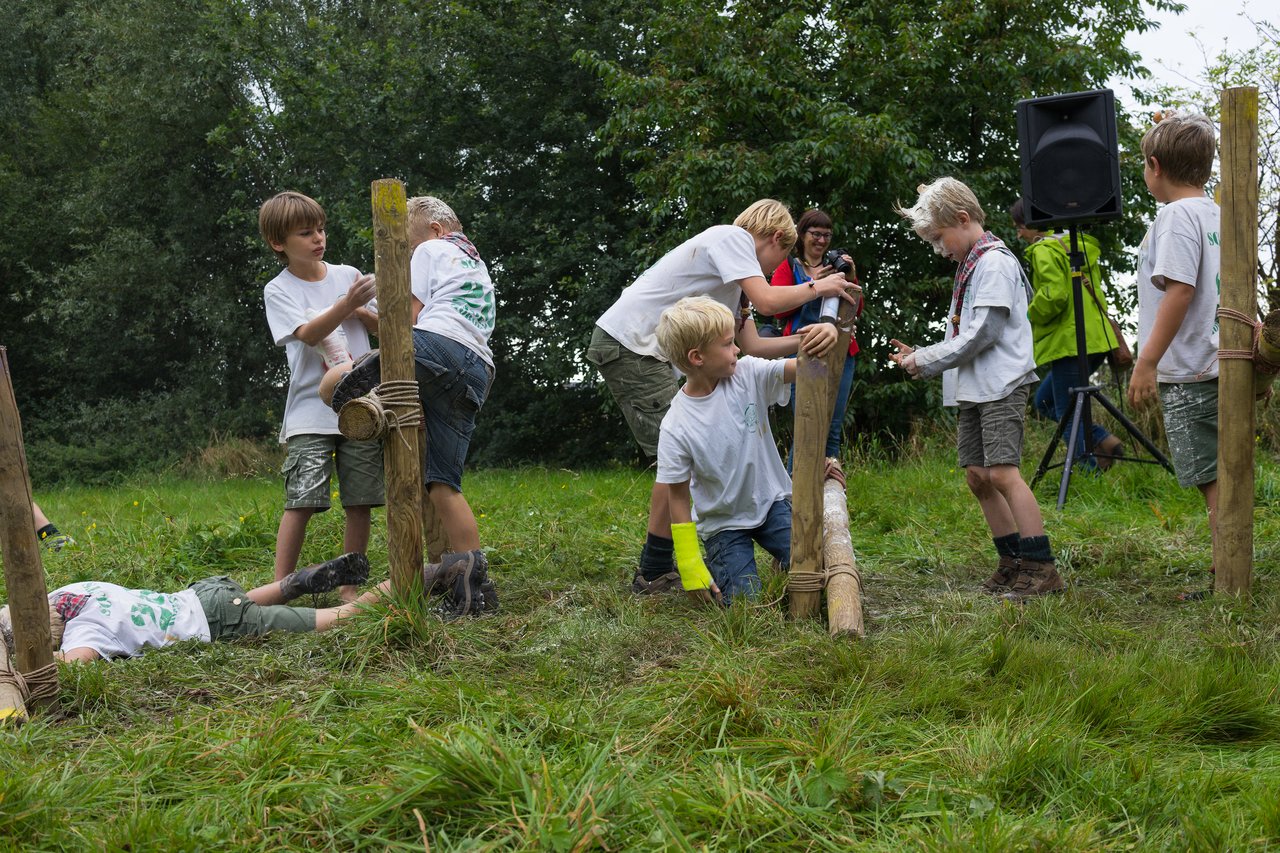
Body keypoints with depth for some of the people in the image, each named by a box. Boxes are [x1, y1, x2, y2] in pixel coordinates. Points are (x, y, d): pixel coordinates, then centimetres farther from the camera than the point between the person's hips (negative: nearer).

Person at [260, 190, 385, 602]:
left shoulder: (348, 275, 12)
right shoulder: (278, 291, 2)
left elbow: (383, 326, 16)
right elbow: (308, 333, -14)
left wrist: (362, 312, -5)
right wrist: (346, 305, -27)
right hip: (310, 411, -3)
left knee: (360, 502, 2)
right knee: (301, 500, -11)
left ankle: (350, 588, 12)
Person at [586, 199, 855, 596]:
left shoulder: (732, 276, 22)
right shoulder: (732, 237, -6)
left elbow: (752, 345, 15)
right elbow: (767, 301, -19)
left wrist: (806, 339, 5)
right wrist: (817, 287, -3)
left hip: (646, 351, 10)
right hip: (626, 343, -10)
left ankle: (659, 564, 16)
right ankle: (655, 573, -6)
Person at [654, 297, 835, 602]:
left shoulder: (748, 374, -12)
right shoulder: (676, 428, -20)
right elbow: (679, 498, -13)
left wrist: (827, 335, -47)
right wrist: (691, 570, -12)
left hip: (772, 501, 2)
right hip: (723, 523, -2)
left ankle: (783, 564, 20)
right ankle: (717, 563, 18)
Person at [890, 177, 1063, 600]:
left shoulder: (994, 262, -11)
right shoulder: (970, 265, 18)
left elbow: (981, 334, -17)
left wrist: (926, 360, -10)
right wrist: (920, 358, 9)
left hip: (1000, 384, -10)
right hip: (972, 388, 10)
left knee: (1003, 472, -17)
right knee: (977, 476, 8)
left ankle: (1042, 567, -16)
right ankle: (1013, 562, 15)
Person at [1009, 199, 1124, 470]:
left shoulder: (1044, 250, -10)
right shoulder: (1080, 246, 18)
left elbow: (1054, 295, -22)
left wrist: (1030, 317, -5)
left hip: (1069, 341, -9)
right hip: (1096, 338, 9)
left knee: (1067, 412, -3)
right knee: (1044, 400, 18)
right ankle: (1104, 440, 8)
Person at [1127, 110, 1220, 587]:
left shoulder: (1177, 215, -12)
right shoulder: (1217, 214, 16)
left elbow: (1179, 290, -21)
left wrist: (1147, 361, -21)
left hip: (1188, 373, -9)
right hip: (1215, 365, 9)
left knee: (1213, 480, -7)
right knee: (1219, 478, 13)